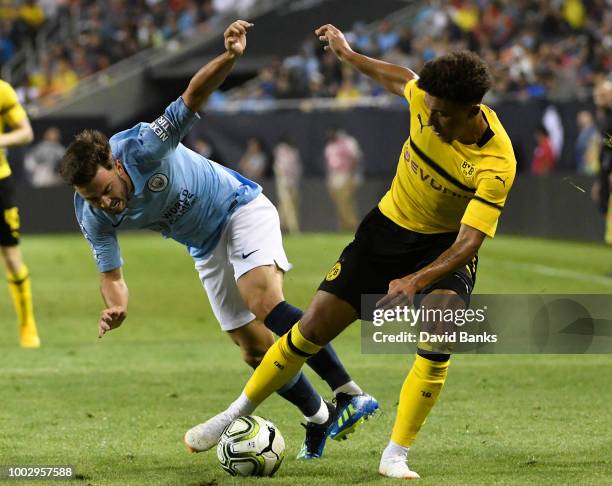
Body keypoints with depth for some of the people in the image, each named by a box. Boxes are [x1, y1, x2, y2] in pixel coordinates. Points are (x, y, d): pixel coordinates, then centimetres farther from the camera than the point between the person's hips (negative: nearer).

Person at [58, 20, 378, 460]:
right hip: (206, 250, 6)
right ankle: (318, 418, 19)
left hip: (241, 208, -6)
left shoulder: (143, 148, -30)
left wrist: (230, 56, -52)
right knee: (255, 350, 0)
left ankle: (349, 394, -31)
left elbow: (193, 97, -34)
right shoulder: (93, 217, -15)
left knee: (266, 304, -30)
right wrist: (115, 307, -28)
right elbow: (111, 272, -6)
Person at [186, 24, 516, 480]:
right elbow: (396, 77, 6)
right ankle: (237, 414, 18)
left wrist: (418, 279, -49)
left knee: (437, 342, -28)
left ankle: (395, 457, -16)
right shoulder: (427, 98, -20)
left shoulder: (496, 165, -30)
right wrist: (349, 54, 20)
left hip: (445, 245, -3)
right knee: (315, 327, 1)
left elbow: (469, 242, -34)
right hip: (390, 225, 3)